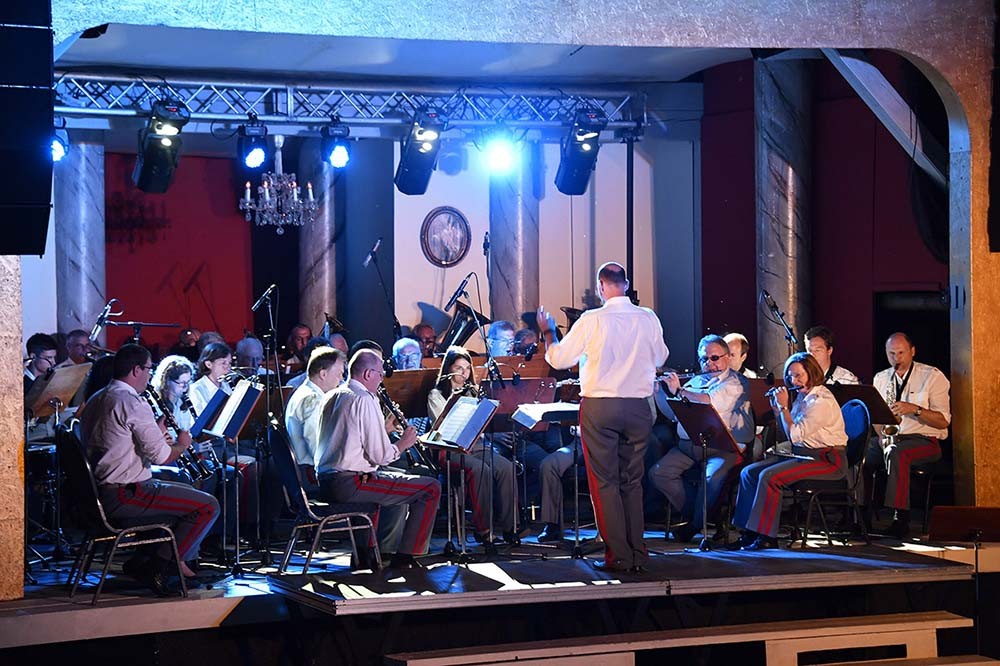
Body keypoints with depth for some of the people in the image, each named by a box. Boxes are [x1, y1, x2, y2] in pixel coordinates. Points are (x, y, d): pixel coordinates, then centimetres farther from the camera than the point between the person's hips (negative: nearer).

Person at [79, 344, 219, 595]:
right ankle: (156, 568, -6)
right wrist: (181, 445, 3)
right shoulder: (133, 403, -16)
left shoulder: (95, 401, 14)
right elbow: (161, 456, -19)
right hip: (124, 496, -10)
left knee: (188, 494, 27)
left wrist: (158, 437, 17)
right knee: (207, 506, -9)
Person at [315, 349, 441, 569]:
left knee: (378, 478, 40)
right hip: (350, 484, -9)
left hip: (325, 481, 9)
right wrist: (403, 443, 3)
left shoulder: (331, 398, 13)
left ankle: (365, 553, 35)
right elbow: (381, 456, -16)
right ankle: (405, 556, -1)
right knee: (431, 488, -4)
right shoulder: (365, 400, -13)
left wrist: (384, 427, 17)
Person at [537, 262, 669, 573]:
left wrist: (547, 331, 15)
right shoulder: (648, 319, -2)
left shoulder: (592, 320, -12)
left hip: (599, 407, -3)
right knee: (632, 481, 12)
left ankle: (619, 556, 0)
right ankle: (637, 555, 12)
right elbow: (660, 357, 15)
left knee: (605, 482, 3)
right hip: (638, 407, 3)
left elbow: (558, 358, -3)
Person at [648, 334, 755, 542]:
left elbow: (710, 402, -16)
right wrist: (657, 391, 2)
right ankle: (689, 514, -3)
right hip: (688, 445, 6)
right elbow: (671, 412, 18)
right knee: (657, 473, -14)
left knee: (712, 477, -34)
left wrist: (678, 390, -8)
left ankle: (695, 525, -14)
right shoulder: (696, 382, 20)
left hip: (722, 446, -6)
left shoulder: (736, 383, 1)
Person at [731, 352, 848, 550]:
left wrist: (784, 406, -11)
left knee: (769, 476, -27)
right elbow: (787, 434, 18)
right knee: (748, 473, -2)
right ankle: (749, 533, -4)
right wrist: (776, 409, 9)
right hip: (801, 454, 10)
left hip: (826, 460, -10)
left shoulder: (821, 400, -16)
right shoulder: (801, 396, 13)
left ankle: (766, 537, -20)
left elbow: (794, 435, -20)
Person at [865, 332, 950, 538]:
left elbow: (943, 421, -7)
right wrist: (880, 432, -8)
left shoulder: (933, 377, -1)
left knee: (896, 453, -38)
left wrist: (915, 409, -21)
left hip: (924, 440, -5)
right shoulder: (881, 378, 16)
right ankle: (862, 515, -22)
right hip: (888, 438, 5)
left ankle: (900, 519, -37)